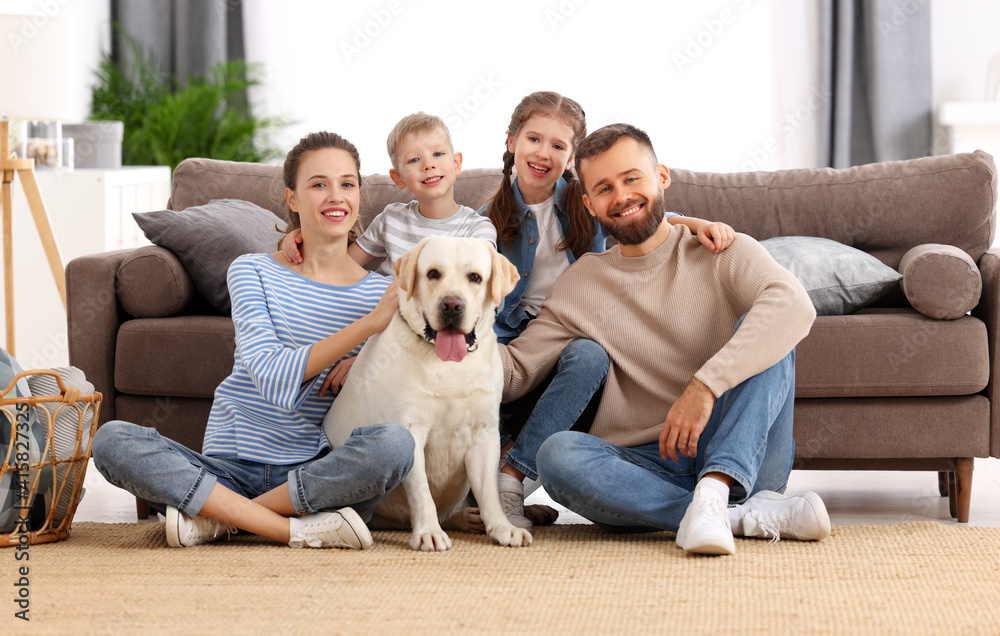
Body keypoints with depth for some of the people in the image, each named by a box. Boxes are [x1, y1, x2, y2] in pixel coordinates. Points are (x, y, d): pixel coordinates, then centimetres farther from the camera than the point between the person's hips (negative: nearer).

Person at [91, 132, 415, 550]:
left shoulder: (383, 294, 6)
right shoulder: (252, 272, 1)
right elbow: (273, 377, -15)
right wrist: (369, 323, -23)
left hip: (322, 475, 0)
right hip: (232, 470, 0)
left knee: (395, 443, -33)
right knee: (112, 440, -24)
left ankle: (218, 517, -19)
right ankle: (297, 530, -28)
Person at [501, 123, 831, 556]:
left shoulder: (720, 253, 2)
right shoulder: (579, 286, 13)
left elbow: (795, 306, -20)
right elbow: (514, 373, 11)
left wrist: (704, 386, -30)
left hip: (743, 455, -2)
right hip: (648, 467, 2)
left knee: (759, 329, -22)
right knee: (557, 455, -29)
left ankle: (713, 493, -38)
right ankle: (748, 516, -29)